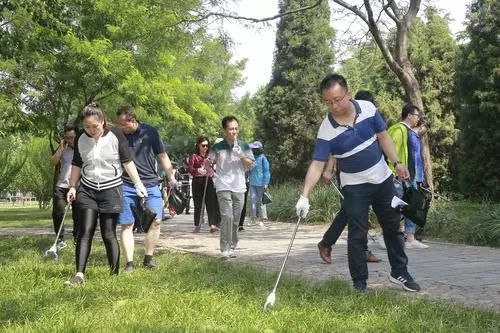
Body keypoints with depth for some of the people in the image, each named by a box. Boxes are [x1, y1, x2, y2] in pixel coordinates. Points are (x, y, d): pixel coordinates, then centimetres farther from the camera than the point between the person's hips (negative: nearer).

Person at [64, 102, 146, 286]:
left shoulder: (115, 135, -10)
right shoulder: (80, 139, -1)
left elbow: (127, 161, -5)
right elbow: (77, 164, 11)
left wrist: (138, 184, -8)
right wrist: (72, 187, 8)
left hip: (111, 190, -3)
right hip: (87, 190, 3)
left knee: (108, 234, 0)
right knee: (85, 231, -7)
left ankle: (115, 274, 11)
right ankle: (79, 275, -9)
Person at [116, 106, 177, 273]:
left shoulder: (150, 132, -1)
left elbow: (162, 155, 6)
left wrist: (171, 177, 3)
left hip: (151, 184, 0)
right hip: (127, 186, 0)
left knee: (155, 221, -2)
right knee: (127, 225, -1)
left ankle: (148, 258, 14)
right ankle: (129, 263, 6)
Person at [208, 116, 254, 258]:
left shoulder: (244, 146, 6)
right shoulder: (217, 147, 0)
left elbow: (251, 164, 8)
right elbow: (207, 164, 8)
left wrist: (241, 156, -9)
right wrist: (208, 163, -16)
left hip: (239, 187, 3)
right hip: (223, 187, -3)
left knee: (236, 219, 6)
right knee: (227, 217, -14)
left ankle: (232, 247, 17)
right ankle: (225, 249, -11)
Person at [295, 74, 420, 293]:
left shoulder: (368, 108, -11)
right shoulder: (326, 130, -21)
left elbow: (383, 136, 3)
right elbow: (317, 164, -22)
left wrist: (397, 163, -1)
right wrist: (305, 195, -31)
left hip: (382, 178, 4)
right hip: (354, 186, -4)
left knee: (393, 227, 13)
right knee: (357, 235, -3)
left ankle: (399, 273, 28)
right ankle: (359, 281, 11)